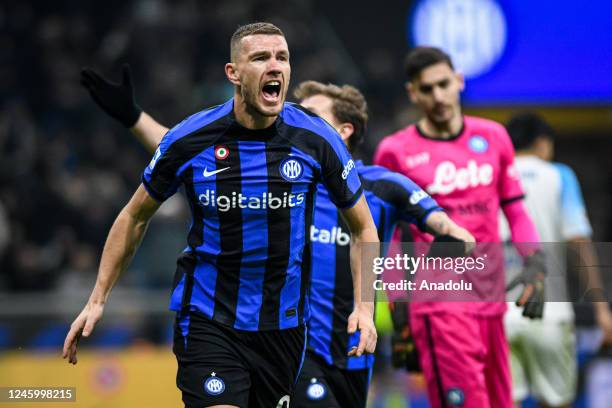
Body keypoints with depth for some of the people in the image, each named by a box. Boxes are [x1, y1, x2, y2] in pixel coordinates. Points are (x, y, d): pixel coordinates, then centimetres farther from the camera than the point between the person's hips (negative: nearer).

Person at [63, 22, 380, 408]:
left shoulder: (317, 138, -6)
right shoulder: (189, 140, -9)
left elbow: (363, 227, 6)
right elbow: (135, 216, 7)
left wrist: (364, 307, -7)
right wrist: (97, 301, 5)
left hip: (284, 326, 2)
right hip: (208, 322, -2)